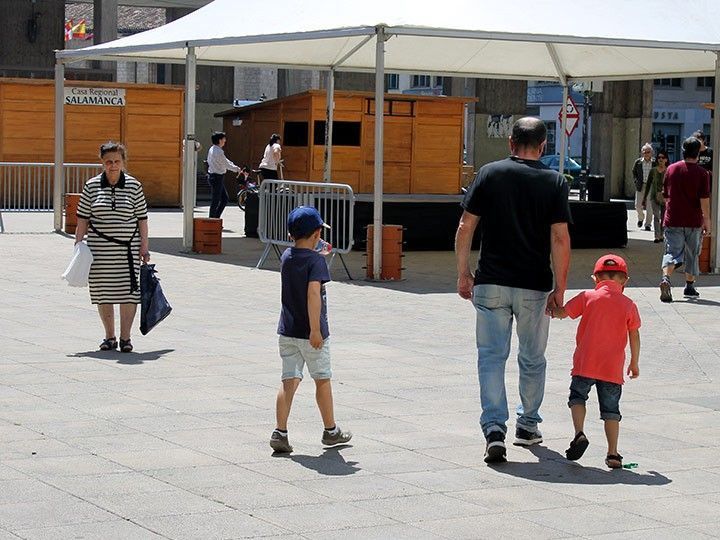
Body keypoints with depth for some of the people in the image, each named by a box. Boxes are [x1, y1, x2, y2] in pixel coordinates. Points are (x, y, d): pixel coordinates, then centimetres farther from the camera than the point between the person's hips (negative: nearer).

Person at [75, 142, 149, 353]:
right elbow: (83, 219, 5)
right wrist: (78, 244, 1)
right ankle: (109, 337, 19)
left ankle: (125, 337, 7)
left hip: (128, 249, -1)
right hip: (99, 249, 1)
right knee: (103, 292, 6)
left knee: (128, 291, -3)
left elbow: (142, 219, 3)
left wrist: (144, 247, 0)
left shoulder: (134, 187, 2)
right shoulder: (91, 186, 3)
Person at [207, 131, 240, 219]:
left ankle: (215, 217, 18)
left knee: (224, 198, 15)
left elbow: (225, 161, 18)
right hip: (217, 177, -10)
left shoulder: (212, 149, 12)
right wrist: (236, 169, 1)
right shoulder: (218, 151, -19)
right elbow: (226, 164, -13)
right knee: (215, 201, -3)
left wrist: (235, 166, 12)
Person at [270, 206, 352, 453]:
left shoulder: (286, 257, 6)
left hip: (287, 330, 5)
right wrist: (315, 330, -28)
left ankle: (280, 432, -8)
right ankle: (331, 431, 24)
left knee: (289, 381, 3)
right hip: (310, 332, -5)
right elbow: (313, 292, -26)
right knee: (322, 380, 11)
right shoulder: (315, 259, -15)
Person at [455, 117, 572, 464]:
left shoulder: (489, 174, 1)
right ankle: (528, 426, 28)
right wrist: (560, 289, -4)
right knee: (532, 359, 16)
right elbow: (560, 238, -8)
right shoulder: (554, 182, -2)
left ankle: (494, 429, -12)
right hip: (534, 287, 0)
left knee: (492, 357, 2)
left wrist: (463, 274, 7)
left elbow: (466, 227, -1)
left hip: (490, 283, 0)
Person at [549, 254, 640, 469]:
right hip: (613, 368, 2)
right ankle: (613, 453, 3)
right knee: (611, 409, 9)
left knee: (577, 396, 13)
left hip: (585, 363, -1)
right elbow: (634, 336, 9)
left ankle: (579, 433, -12)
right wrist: (634, 363, 21)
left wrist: (551, 311, 29)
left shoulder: (588, 297, 3)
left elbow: (563, 312, 6)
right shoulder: (629, 305, 7)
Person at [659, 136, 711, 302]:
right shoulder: (702, 173, -7)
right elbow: (704, 199, -11)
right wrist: (707, 221, -5)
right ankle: (689, 287, 23)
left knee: (672, 252, -3)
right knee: (692, 254, 14)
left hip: (672, 220, 2)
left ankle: (666, 278, -28)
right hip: (693, 221, -1)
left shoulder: (671, 169, 3)